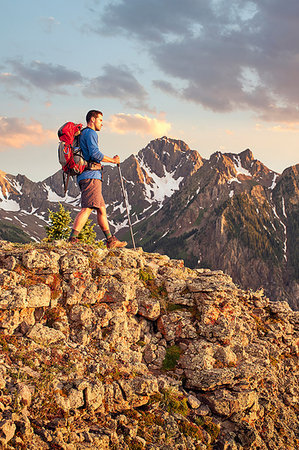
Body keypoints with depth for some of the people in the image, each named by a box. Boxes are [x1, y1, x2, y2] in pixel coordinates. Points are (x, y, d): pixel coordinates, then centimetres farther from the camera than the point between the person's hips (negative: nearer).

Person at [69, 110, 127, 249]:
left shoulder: (82, 134, 28)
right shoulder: (90, 133, -4)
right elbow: (95, 154, -17)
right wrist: (113, 160, -7)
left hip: (84, 177, 11)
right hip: (91, 175, -11)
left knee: (101, 209, 11)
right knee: (87, 208, -17)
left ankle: (110, 241, 13)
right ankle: (72, 240, -24)